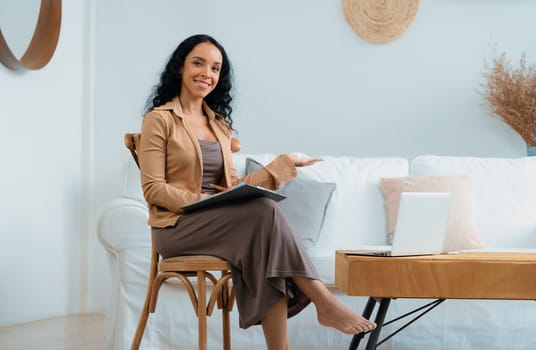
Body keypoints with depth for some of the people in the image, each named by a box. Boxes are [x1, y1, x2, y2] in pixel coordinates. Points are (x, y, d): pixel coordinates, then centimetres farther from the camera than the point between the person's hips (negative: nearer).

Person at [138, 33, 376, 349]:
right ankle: (325, 303, -28)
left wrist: (274, 170, 1)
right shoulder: (160, 119, 0)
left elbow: (231, 185, 15)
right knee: (264, 211, -30)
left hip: (218, 224, 5)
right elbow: (153, 189, -8)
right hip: (177, 226, -5)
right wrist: (205, 202, -20)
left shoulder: (220, 124, 21)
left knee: (264, 249, -30)